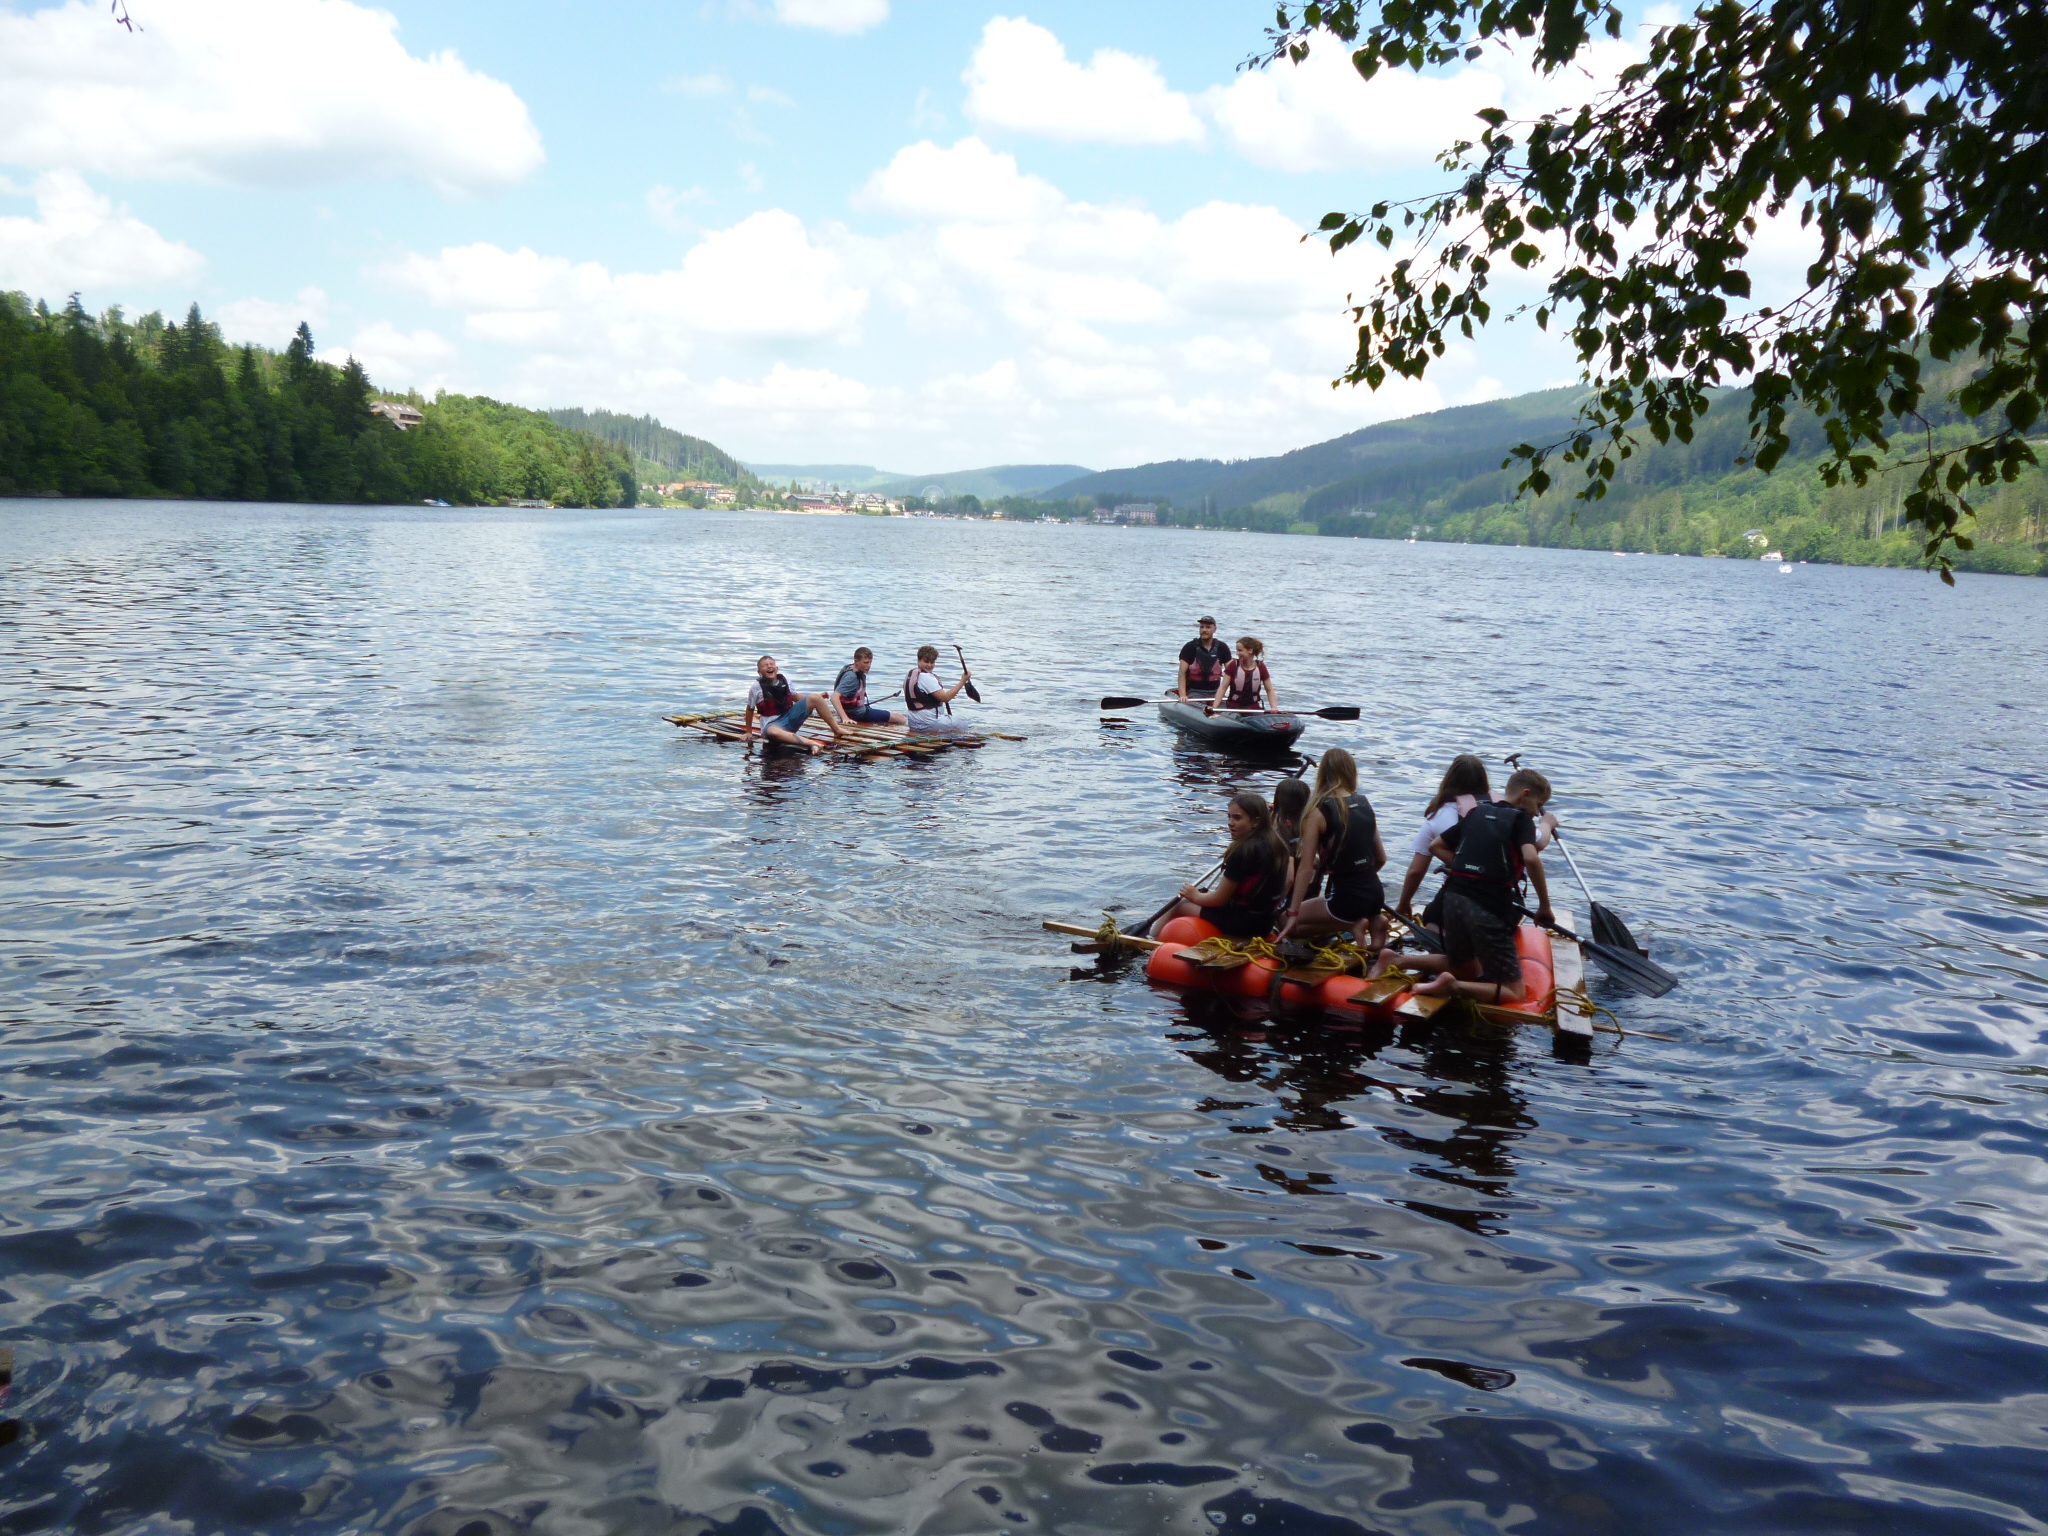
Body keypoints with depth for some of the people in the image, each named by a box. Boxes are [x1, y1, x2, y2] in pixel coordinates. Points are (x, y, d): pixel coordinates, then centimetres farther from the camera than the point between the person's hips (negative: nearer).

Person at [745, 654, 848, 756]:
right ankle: (812, 744, -53)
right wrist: (749, 732, 6)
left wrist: (818, 697, 10)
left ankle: (837, 730, -5)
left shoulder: (785, 681, 3)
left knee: (815, 698, -10)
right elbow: (750, 710, 2)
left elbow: (795, 697, 19)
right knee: (773, 732, -43)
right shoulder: (756, 688, -8)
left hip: (790, 716, 5)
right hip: (773, 724, -5)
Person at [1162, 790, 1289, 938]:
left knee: (1181, 905, 7)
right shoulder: (1276, 845, 2)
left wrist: (1195, 896, 6)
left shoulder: (1243, 851, -22)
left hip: (1242, 923, -9)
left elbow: (1219, 899, -15)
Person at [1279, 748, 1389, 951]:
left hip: (1345, 899, -6)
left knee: (1284, 923, 12)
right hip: (1376, 895, 6)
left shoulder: (1318, 812, -11)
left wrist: (1293, 914, -10)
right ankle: (1373, 920, 7)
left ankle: (1352, 925, -2)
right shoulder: (1365, 804, 5)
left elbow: (1306, 868, -13)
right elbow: (1381, 858, 10)